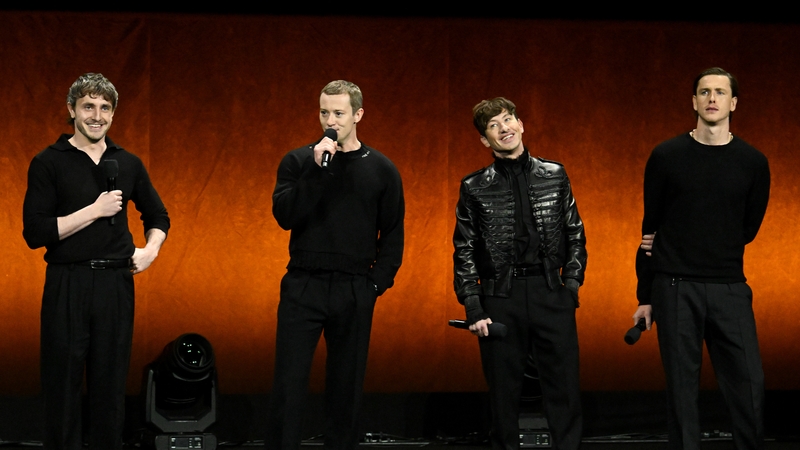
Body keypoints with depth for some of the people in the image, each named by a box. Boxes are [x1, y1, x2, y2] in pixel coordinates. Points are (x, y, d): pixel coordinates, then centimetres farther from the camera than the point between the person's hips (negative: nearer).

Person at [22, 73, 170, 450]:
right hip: (67, 286, -3)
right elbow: (35, 233, -11)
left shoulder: (128, 164, 10)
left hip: (116, 284, 4)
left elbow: (157, 216, 23)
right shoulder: (49, 163, -3)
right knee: (62, 387, 1)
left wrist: (151, 249, 3)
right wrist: (94, 211, -15)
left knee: (110, 386, 9)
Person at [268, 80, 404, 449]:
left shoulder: (380, 169, 5)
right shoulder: (298, 161, 3)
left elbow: (392, 235, 8)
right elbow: (284, 215, -10)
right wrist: (317, 169, -16)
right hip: (303, 287, -1)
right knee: (288, 385, -4)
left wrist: (378, 282, -1)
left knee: (346, 386, 7)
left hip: (354, 292, 1)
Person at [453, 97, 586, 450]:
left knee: (564, 387, 1)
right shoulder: (474, 188, 4)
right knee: (504, 392, 4)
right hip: (500, 298, -1)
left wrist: (571, 283, 1)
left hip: (552, 293, 1)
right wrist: (473, 309, -3)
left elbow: (575, 235, 12)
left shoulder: (555, 175, 8)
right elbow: (464, 252, 4)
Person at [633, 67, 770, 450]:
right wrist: (645, 296, 5)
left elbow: (748, 229, 9)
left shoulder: (753, 163, 4)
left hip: (730, 288, 1)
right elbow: (651, 228, 6)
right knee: (682, 388, 2)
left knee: (749, 384, -3)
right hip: (675, 288, -1)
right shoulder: (667, 156, 2)